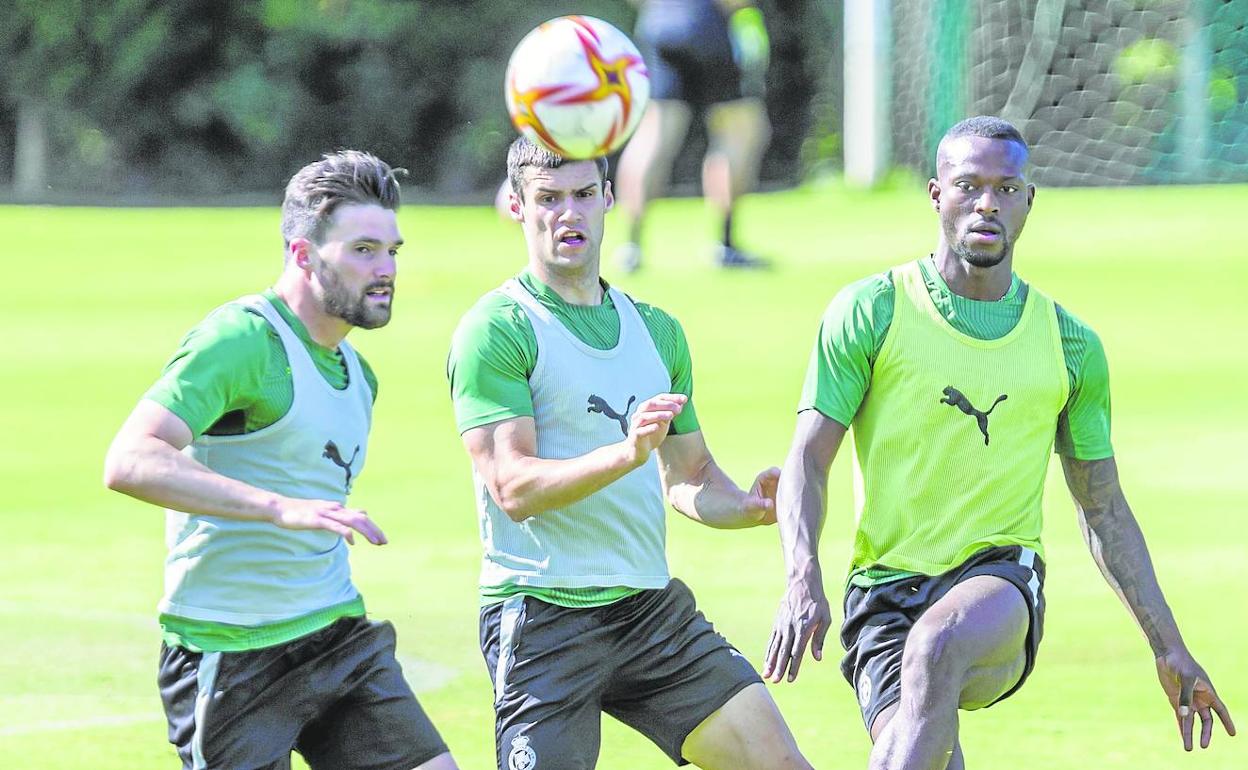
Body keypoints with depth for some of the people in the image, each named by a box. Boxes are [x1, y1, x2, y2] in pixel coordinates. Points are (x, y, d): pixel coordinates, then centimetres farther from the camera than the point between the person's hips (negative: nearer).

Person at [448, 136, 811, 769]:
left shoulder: (656, 330, 15)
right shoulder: (496, 330, -7)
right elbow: (514, 488, -16)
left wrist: (749, 506, 0)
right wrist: (627, 453, -30)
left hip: (653, 608, 6)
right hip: (543, 616, -6)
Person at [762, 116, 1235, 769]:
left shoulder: (1070, 345, 10)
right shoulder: (872, 312, 2)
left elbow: (1103, 508, 18)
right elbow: (808, 461, 0)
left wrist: (1168, 647, 16)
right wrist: (803, 580, -18)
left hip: (1000, 573, 1)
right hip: (886, 588, -1)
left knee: (938, 645, -36)